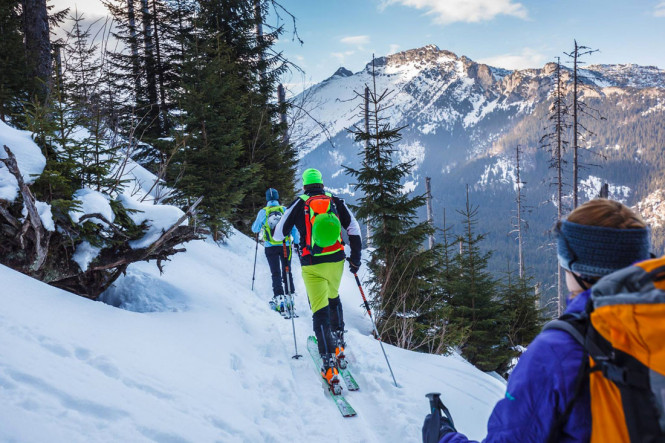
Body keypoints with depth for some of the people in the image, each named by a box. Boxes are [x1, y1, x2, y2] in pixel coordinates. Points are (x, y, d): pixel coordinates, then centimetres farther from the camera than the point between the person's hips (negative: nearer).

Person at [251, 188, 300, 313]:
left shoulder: (263, 212, -2)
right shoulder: (285, 210, -2)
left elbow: (255, 229, 8)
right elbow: (293, 227, -3)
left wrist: (260, 227, 30)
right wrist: (297, 242, 6)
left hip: (271, 247, -1)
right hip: (285, 246, 1)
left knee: (276, 273, 3)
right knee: (287, 272, 13)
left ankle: (279, 298, -8)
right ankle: (290, 296, 13)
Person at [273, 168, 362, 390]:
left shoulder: (299, 204, 0)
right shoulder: (336, 201, 6)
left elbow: (280, 233, 3)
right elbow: (354, 228, 4)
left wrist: (276, 237, 27)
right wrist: (355, 257, 11)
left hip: (312, 266, -3)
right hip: (336, 262, 3)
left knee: (320, 311, -3)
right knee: (333, 298, 29)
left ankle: (330, 364, -12)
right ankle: (339, 344, 28)